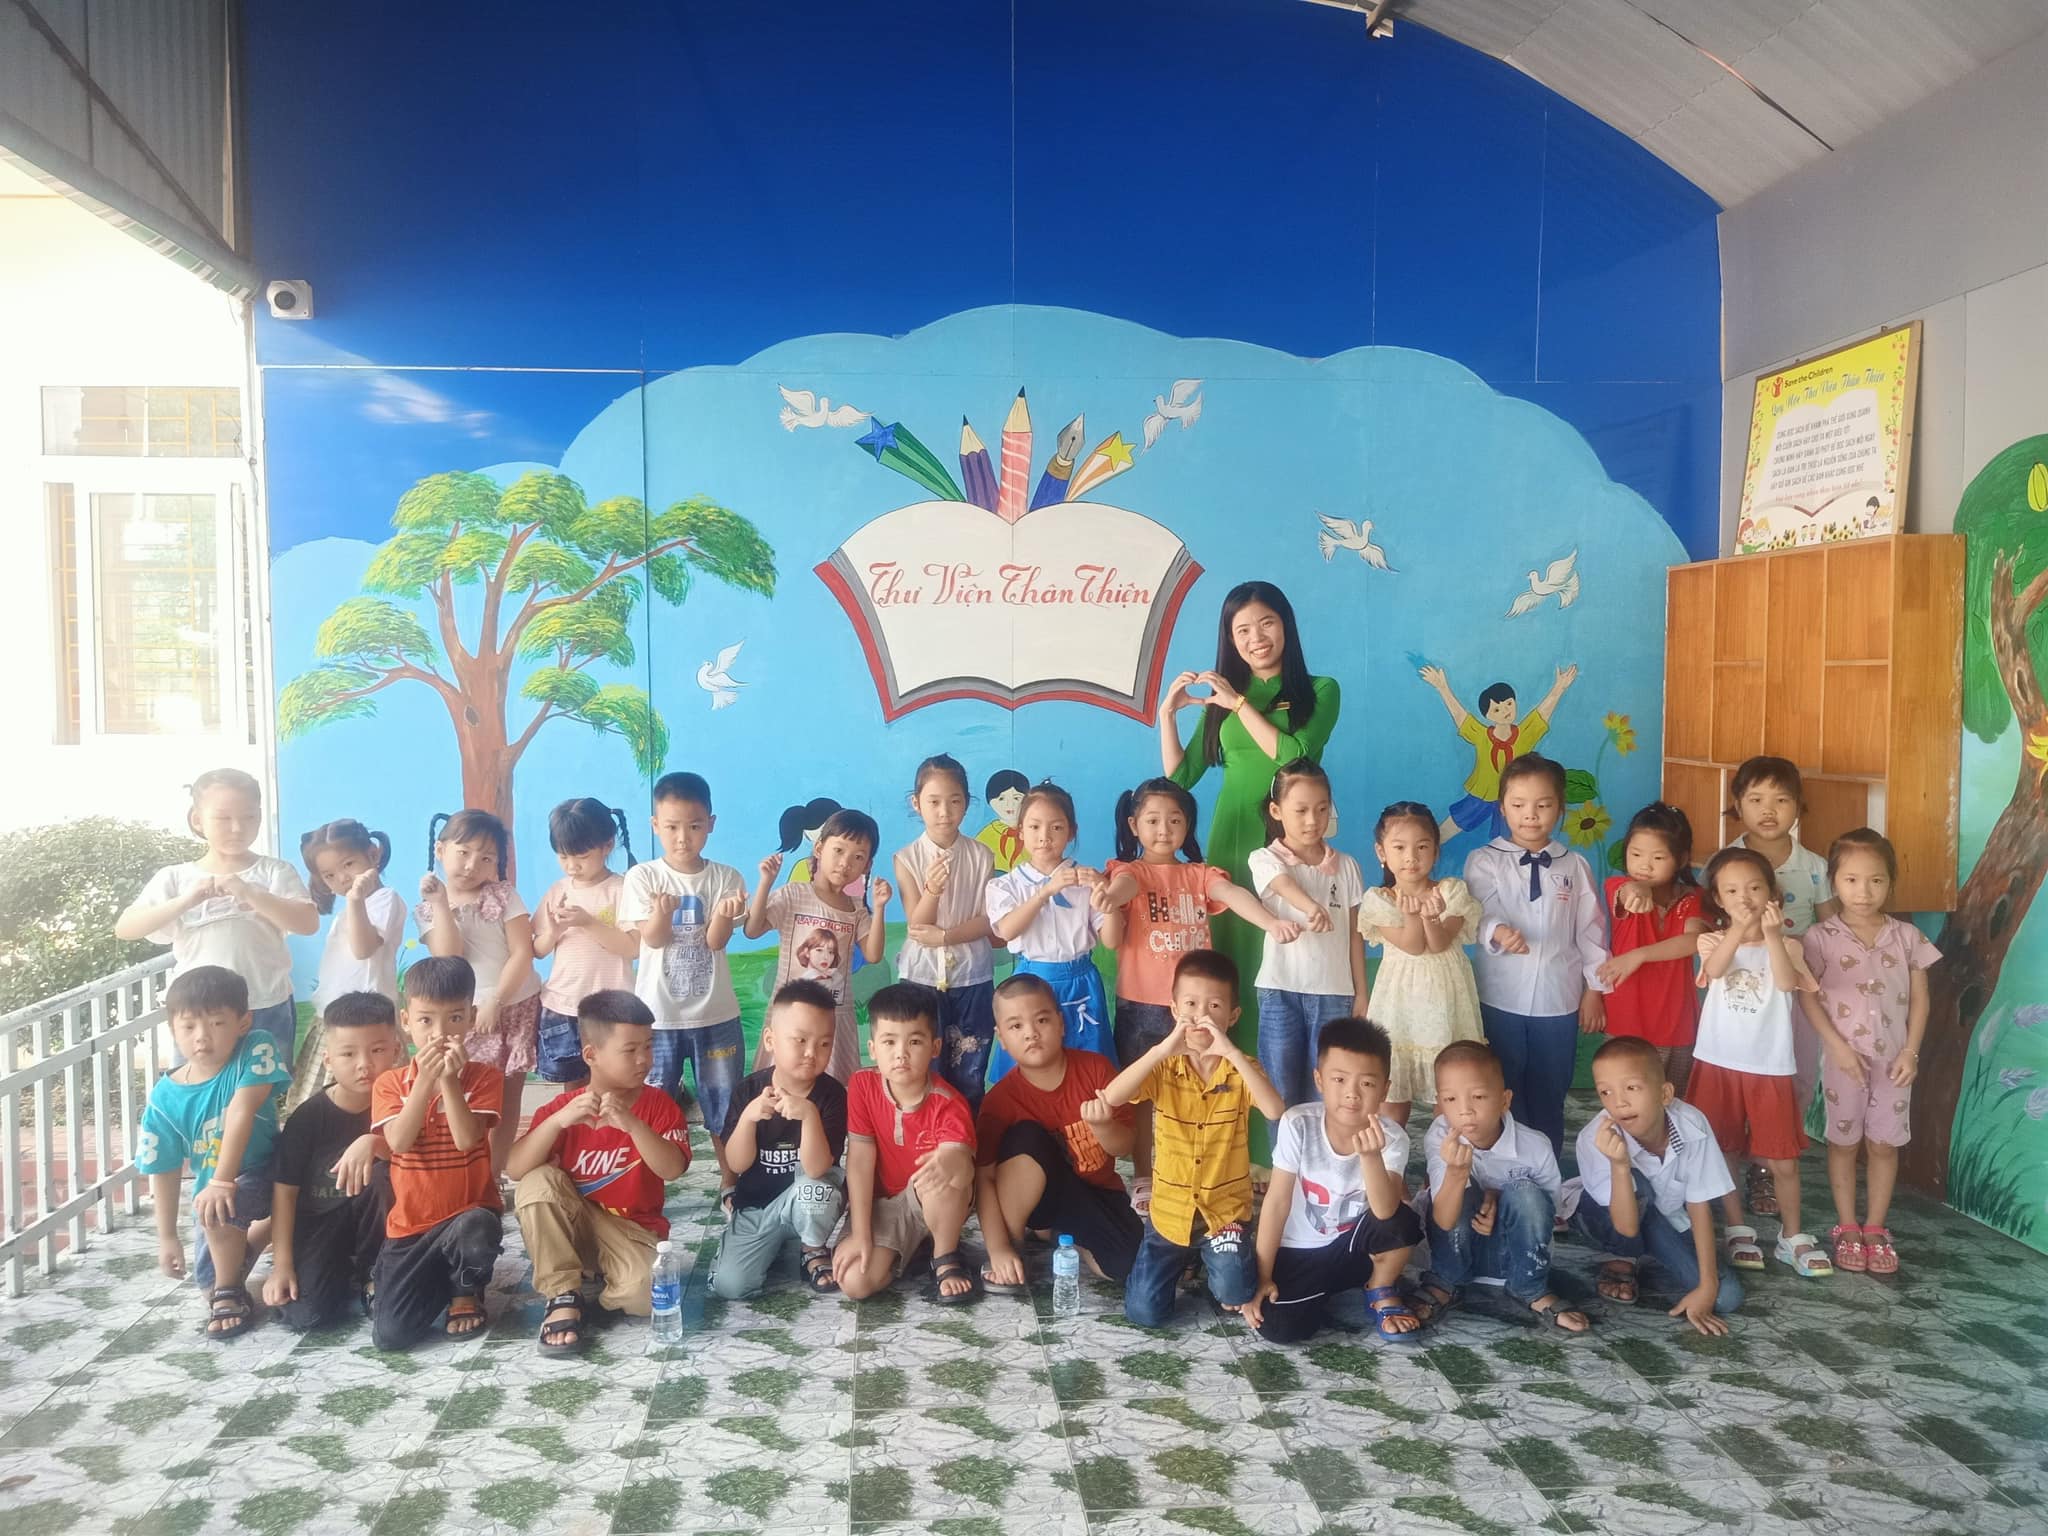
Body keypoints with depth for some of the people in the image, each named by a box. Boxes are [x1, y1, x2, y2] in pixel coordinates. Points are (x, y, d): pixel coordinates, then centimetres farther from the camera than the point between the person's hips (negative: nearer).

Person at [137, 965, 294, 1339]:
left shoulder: (256, 1050, -22)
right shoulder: (165, 1097, -14)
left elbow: (241, 1112, -32)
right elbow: (164, 1170, -5)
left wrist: (222, 1182, -39)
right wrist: (167, 1237, 0)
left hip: (264, 1173, -4)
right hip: (210, 1186, 5)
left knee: (216, 1210, -33)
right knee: (208, 1277, 10)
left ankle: (229, 1294, -7)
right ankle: (246, 1241, 43)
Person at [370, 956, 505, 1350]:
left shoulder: (484, 1077, -5)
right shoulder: (390, 1083, 0)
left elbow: (466, 1139, -20)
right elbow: (399, 1142, -16)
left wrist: (449, 1079, -24)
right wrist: (425, 1079, -22)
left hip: (469, 1213, -2)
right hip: (409, 1227, 2)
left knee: (475, 1228, -40)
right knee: (389, 1334, -12)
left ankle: (467, 1293, -3)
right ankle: (439, 1280, 22)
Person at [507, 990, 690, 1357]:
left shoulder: (659, 1106, -8)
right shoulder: (563, 1107, -7)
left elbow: (672, 1170, -24)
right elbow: (515, 1170, -19)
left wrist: (632, 1124, -38)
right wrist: (558, 1119, -33)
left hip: (632, 1230, -2)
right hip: (570, 1225, 2)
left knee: (646, 1294, -33)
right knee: (539, 1181, -28)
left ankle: (605, 1287, 5)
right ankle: (564, 1298, -19)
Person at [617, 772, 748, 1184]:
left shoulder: (726, 878, -2)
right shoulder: (642, 877, -4)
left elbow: (716, 941, -10)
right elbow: (653, 938, -12)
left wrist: (725, 914, -32)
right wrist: (663, 911, -34)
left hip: (716, 1013, 1)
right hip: (658, 1013, -1)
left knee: (724, 1104, 10)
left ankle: (730, 1180, 25)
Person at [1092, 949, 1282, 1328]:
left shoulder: (1242, 1068, -7)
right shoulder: (1164, 1067, -6)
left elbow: (1276, 1111, -28)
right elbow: (1111, 1098, -25)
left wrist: (1231, 1052, -35)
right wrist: (1162, 1049, -34)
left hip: (1225, 1211, -1)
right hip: (1169, 1211, 1)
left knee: (1233, 1293, -23)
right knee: (1144, 1312, -5)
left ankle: (1215, 1260, 13)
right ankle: (1184, 1260, 26)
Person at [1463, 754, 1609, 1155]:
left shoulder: (1575, 866, 4)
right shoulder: (1484, 861, -3)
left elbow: (1590, 927, 6)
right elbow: (1481, 913, -18)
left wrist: (1594, 988, 5)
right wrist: (1498, 932, -41)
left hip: (1559, 1001, 2)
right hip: (1501, 999, -2)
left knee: (1548, 1099, 12)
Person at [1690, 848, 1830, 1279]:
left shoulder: (1786, 945, 2)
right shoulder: (1713, 939, 2)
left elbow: (1789, 983, -19)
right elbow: (1714, 969, -21)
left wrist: (1772, 936, -30)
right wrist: (1741, 928, -35)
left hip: (1770, 1068, 0)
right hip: (1719, 1064, 0)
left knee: (1783, 1160, 4)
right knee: (1723, 1153, 9)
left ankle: (1792, 1237, 22)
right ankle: (1738, 1231, 25)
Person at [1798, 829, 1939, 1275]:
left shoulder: (1907, 937, -1)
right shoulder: (1821, 937, -8)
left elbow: (1919, 999, 2)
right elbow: (1808, 997, -8)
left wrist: (1910, 1052, -6)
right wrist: (1838, 1047, -14)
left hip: (1893, 1059, 2)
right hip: (1843, 1058, -2)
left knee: (1884, 1144, 9)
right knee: (1843, 1143, 9)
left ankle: (1876, 1229, 22)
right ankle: (1847, 1229, 21)